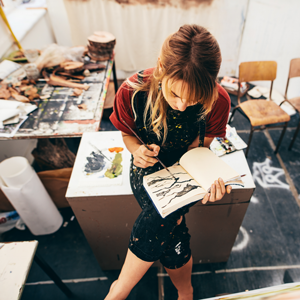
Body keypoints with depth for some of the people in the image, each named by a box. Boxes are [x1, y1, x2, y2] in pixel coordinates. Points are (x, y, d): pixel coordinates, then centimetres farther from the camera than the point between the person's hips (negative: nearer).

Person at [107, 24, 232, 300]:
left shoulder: (218, 101, -19)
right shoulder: (132, 92, -20)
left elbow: (197, 149, -8)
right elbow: (128, 134, -1)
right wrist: (137, 150, -24)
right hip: (148, 169, 0)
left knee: (158, 218, -26)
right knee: (173, 235, -23)